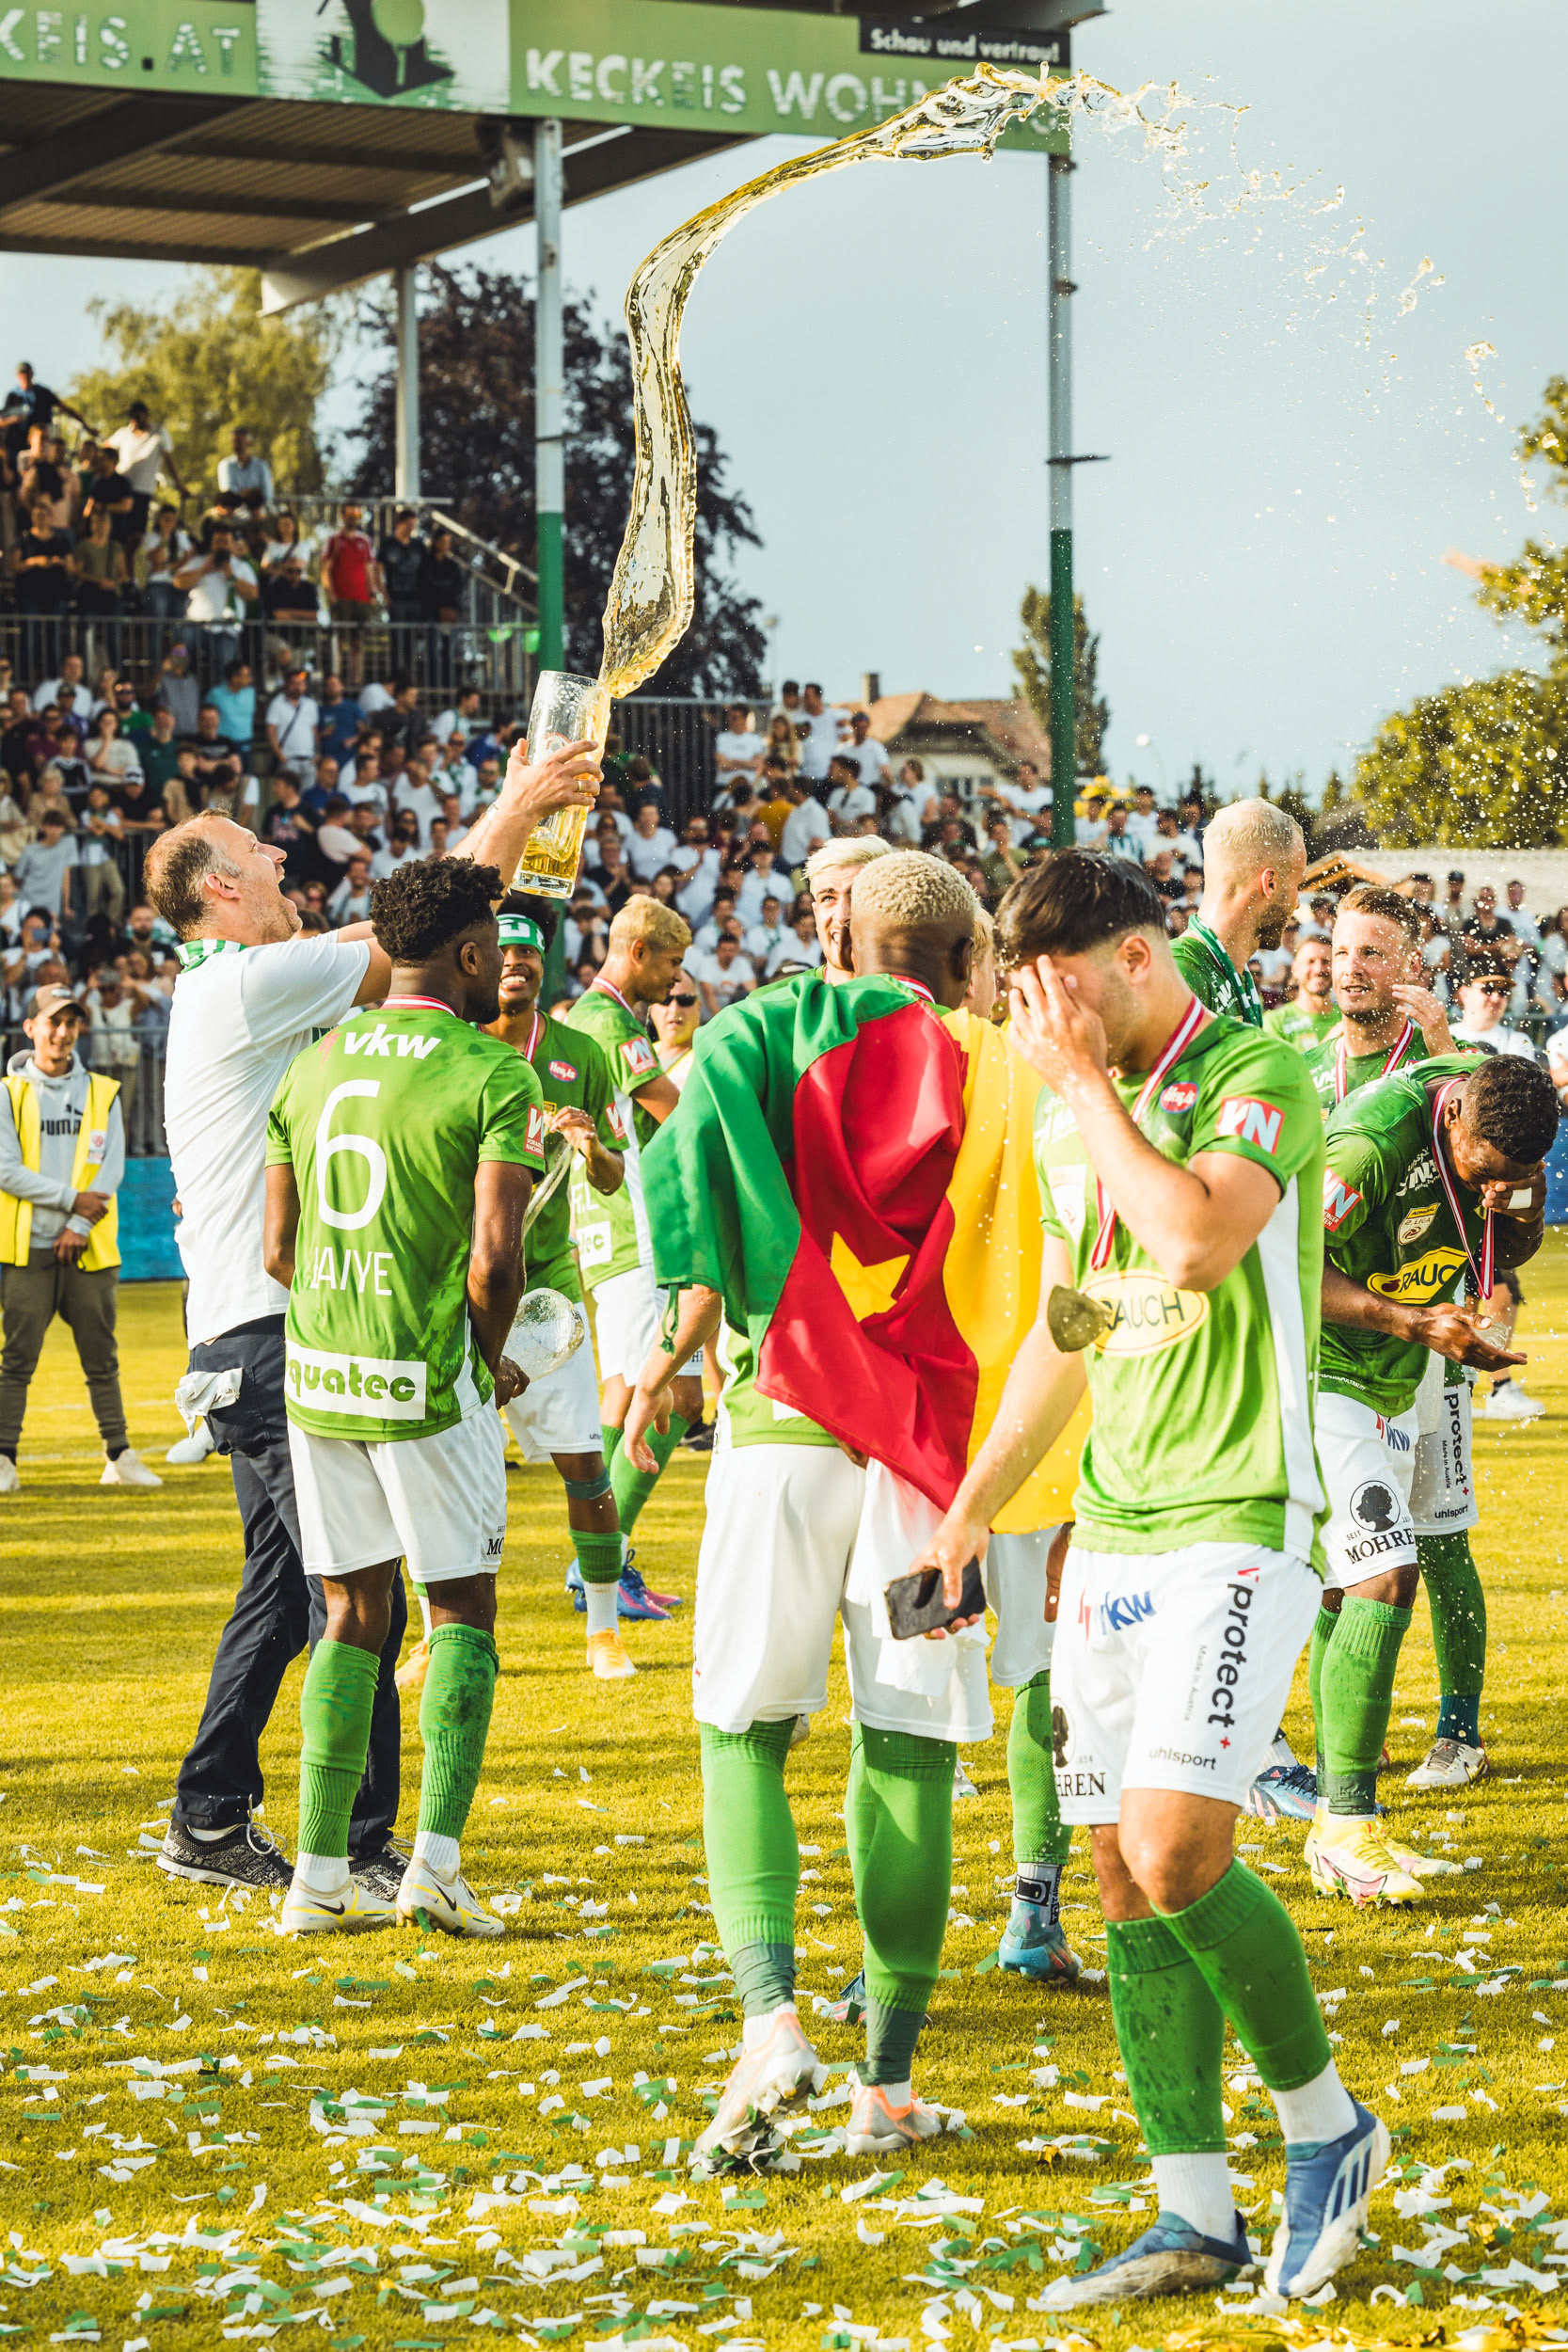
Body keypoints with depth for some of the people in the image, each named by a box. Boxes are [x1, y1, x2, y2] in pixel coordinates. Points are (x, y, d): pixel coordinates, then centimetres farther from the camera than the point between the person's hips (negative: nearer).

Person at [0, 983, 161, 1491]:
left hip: (89, 1248, 2)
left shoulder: (102, 1093, 11)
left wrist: (82, 1225, -9)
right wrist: (72, 1199, -11)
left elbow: (112, 1168, 3)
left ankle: (119, 1457, 10)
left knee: (102, 1360, 5)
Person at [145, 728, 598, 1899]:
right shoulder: (247, 983, -12)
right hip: (271, 1334, -10)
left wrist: (516, 815, 16)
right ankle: (363, 1849, -6)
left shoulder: (232, 989, 18)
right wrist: (515, 813, -1)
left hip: (248, 1342, 10)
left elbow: (394, 934, 21)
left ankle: (211, 1821, 22)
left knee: (285, 1586, 16)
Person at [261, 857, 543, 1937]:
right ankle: (436, 1863, -3)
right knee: (462, 1611, 7)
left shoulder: (312, 1066, 9)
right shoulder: (494, 1075, -9)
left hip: (317, 1371, 5)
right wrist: (491, 1360, 1)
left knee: (354, 1614, 13)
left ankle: (321, 1876, 11)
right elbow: (496, 1256, -16)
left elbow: (279, 1249, 11)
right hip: (428, 1381, -5)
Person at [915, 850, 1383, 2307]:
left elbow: (1199, 1238, -27)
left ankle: (1326, 2124, 5)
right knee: (1123, 1878, 3)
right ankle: (1195, 2218, 9)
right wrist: (972, 1507, 23)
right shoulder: (1069, 1119, 14)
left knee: (1174, 1854, -18)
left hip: (1237, 1526, -8)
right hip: (1109, 1533, 8)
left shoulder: (1261, 1079, -9)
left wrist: (1085, 1078, -16)